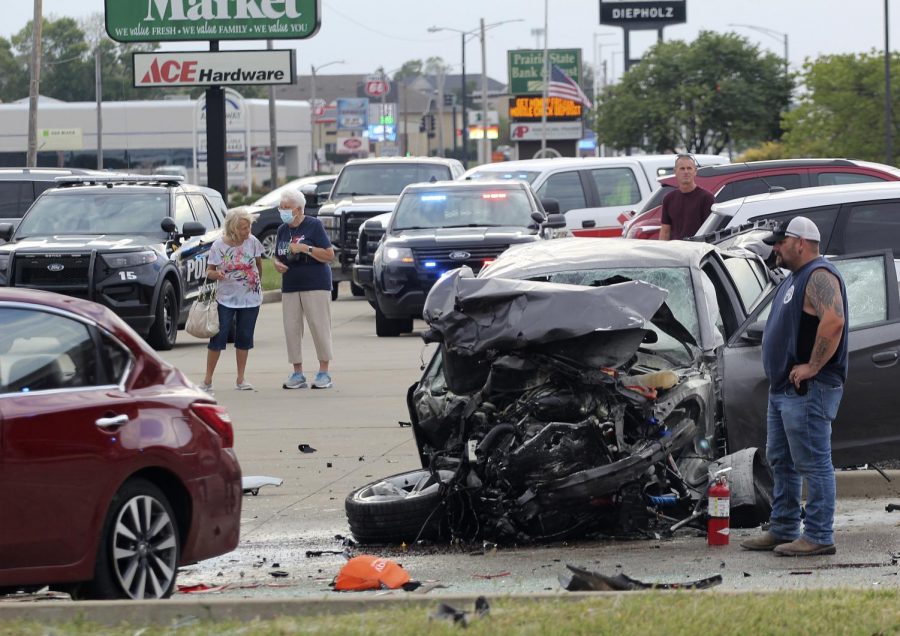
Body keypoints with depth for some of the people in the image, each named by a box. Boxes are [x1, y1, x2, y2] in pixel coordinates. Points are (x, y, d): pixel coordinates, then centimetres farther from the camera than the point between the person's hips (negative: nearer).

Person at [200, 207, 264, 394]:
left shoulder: (252, 242, -5)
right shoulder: (218, 245, -10)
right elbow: (209, 271, -5)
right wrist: (216, 274, -25)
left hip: (250, 299, 2)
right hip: (226, 299, -2)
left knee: (244, 338, 7)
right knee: (218, 338, -4)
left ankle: (241, 380, 16)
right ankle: (208, 380, 1)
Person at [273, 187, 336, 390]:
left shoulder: (314, 226, -5)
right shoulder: (282, 230, 13)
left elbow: (329, 255, -8)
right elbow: (277, 256, 23)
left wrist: (305, 248, -17)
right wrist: (277, 263, -1)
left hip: (315, 284, -6)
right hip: (290, 287, 6)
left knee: (319, 327, -6)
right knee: (291, 328, 1)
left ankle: (324, 373, 0)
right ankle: (297, 373, 7)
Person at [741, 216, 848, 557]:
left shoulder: (819, 276, -14)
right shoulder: (794, 279, 20)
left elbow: (834, 321, -29)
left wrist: (812, 366, -25)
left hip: (808, 391, -11)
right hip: (783, 389, 11)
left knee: (812, 463, -9)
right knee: (781, 462, 15)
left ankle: (819, 537, -7)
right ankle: (783, 530, 22)